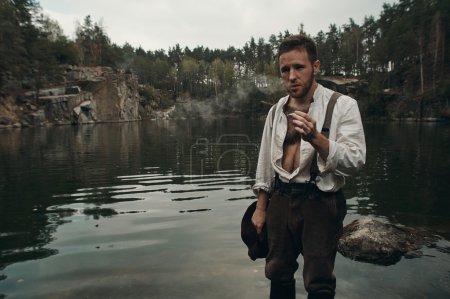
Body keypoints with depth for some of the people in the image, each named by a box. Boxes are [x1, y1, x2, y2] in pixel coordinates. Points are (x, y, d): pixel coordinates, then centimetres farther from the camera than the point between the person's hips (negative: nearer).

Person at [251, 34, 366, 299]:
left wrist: (315, 137, -29)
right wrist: (261, 208, 11)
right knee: (278, 276, 16)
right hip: (281, 201, 5)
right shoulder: (277, 110, 8)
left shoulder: (343, 105, -6)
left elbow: (355, 161, -14)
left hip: (321, 204, -4)